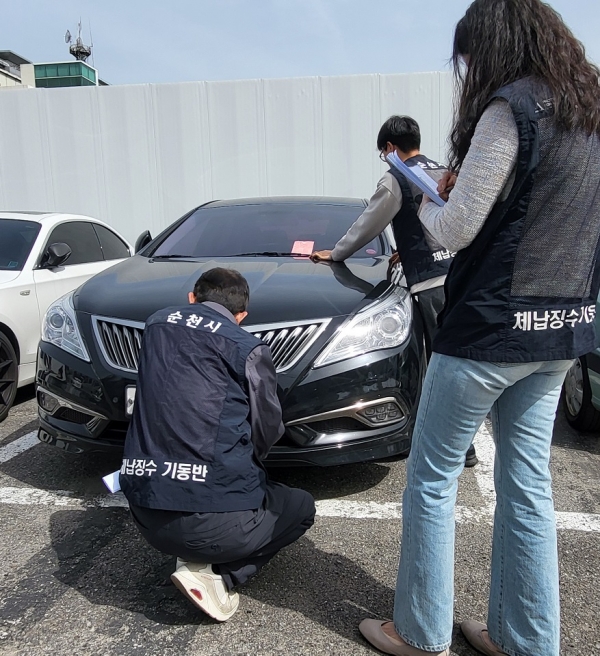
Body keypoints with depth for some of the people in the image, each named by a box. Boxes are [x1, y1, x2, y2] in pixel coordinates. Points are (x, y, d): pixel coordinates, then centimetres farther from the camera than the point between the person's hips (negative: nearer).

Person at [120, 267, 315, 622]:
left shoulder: (158, 322, 9)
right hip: (213, 519, -6)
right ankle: (214, 573, 2)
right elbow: (266, 432, 3)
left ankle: (196, 557, 10)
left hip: (144, 514, 6)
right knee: (302, 507, 22)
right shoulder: (248, 348, -6)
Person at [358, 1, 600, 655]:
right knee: (526, 483, 15)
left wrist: (427, 203, 7)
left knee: (432, 477, 6)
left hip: (493, 325, -8)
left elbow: (456, 229, -15)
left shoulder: (511, 109, -12)